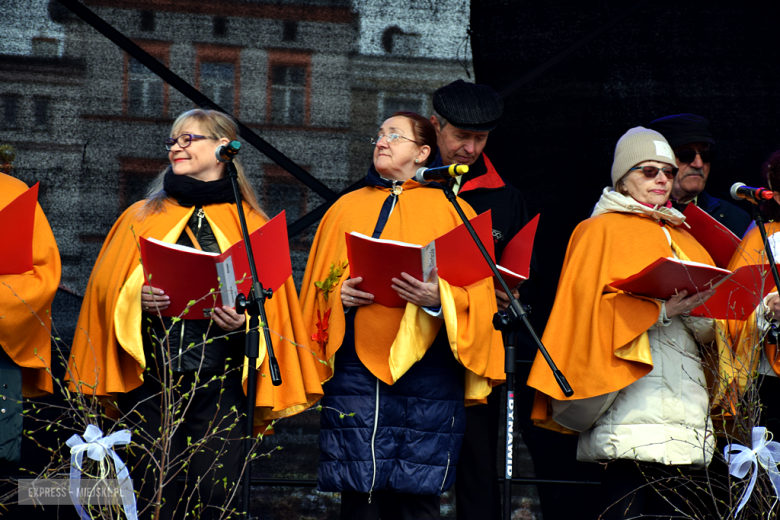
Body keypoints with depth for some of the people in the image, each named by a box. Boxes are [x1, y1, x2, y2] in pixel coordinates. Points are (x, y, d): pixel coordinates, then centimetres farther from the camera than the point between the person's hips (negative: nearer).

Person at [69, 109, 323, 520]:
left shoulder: (251, 225, 11)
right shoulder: (141, 218, 15)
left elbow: (272, 299, 8)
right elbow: (106, 287, 10)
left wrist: (247, 318, -12)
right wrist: (135, 298, -11)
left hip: (221, 381, -1)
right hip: (151, 379, 1)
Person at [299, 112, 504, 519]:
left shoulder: (450, 210, 10)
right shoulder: (346, 208, 19)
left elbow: (477, 289, 2)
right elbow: (318, 284, 18)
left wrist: (438, 297, -18)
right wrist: (340, 296, -3)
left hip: (425, 367, -2)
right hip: (356, 361, 2)